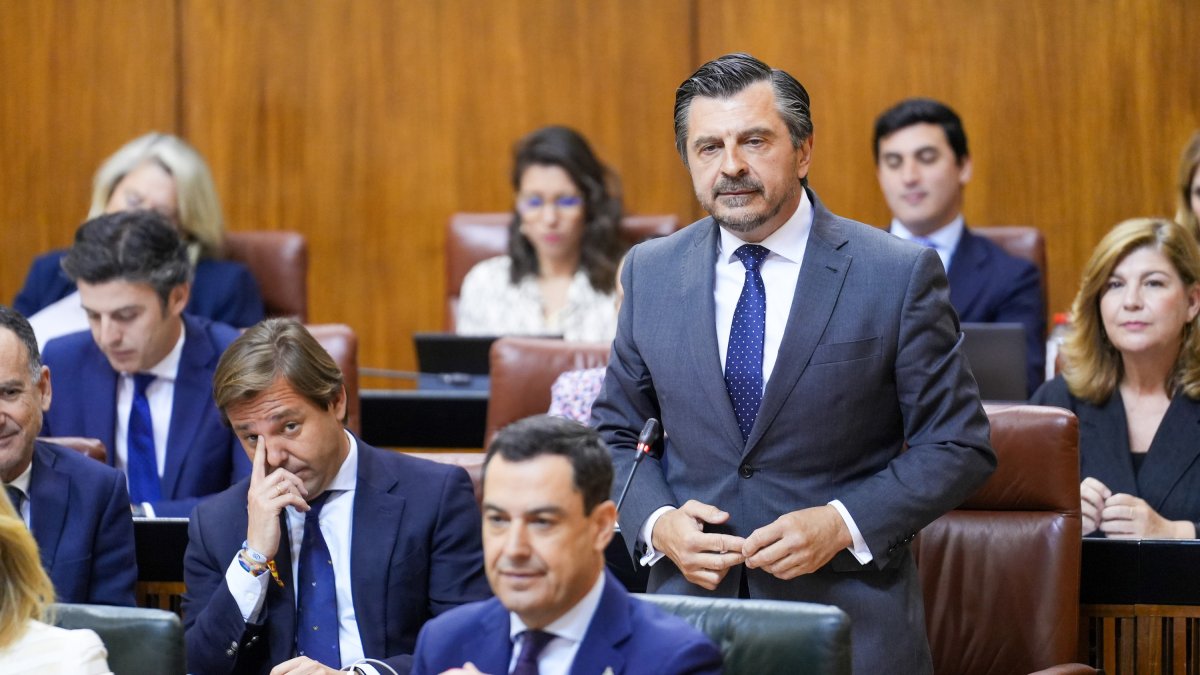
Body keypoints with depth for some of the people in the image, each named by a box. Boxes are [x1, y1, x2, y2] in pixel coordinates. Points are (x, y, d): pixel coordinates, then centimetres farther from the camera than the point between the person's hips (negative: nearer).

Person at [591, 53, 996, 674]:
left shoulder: (900, 275, -6)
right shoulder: (651, 273, 5)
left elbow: (958, 447, -4)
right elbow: (615, 433, 12)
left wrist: (842, 524, -17)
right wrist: (657, 522, -7)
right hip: (691, 599, 3)